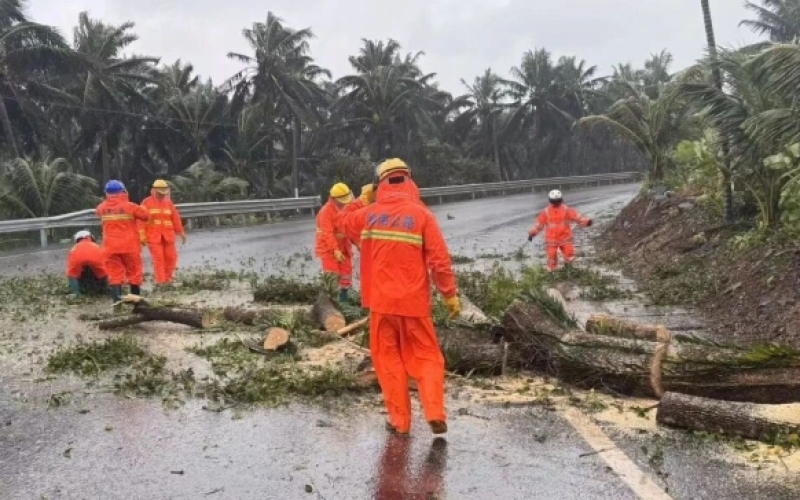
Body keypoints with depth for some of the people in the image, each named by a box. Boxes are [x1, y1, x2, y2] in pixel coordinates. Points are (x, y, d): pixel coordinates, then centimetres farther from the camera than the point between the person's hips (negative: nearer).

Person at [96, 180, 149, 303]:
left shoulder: (101, 208, 3)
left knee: (115, 274, 2)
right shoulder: (130, 206, -9)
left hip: (110, 247, 2)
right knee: (134, 273, 10)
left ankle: (117, 300, -11)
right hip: (129, 246, -2)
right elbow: (146, 216, 1)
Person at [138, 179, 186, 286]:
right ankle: (160, 281, -5)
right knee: (158, 258, -8)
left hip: (168, 235, 4)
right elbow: (141, 220, -4)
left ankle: (167, 278, 19)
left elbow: (176, 219, 13)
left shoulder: (169, 203, 11)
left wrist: (181, 233, 13)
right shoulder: (147, 203, 0)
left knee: (171, 257, 4)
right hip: (153, 236, -4)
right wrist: (142, 236, -10)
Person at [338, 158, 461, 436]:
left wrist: (363, 199, 27)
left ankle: (399, 420, 13)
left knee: (388, 359, 13)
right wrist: (451, 295, -2)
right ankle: (435, 414, -1)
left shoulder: (368, 214, 1)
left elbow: (344, 222, 24)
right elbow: (439, 259, -10)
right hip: (414, 302, -1)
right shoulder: (421, 214, -8)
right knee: (426, 357, 11)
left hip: (381, 301, 2)